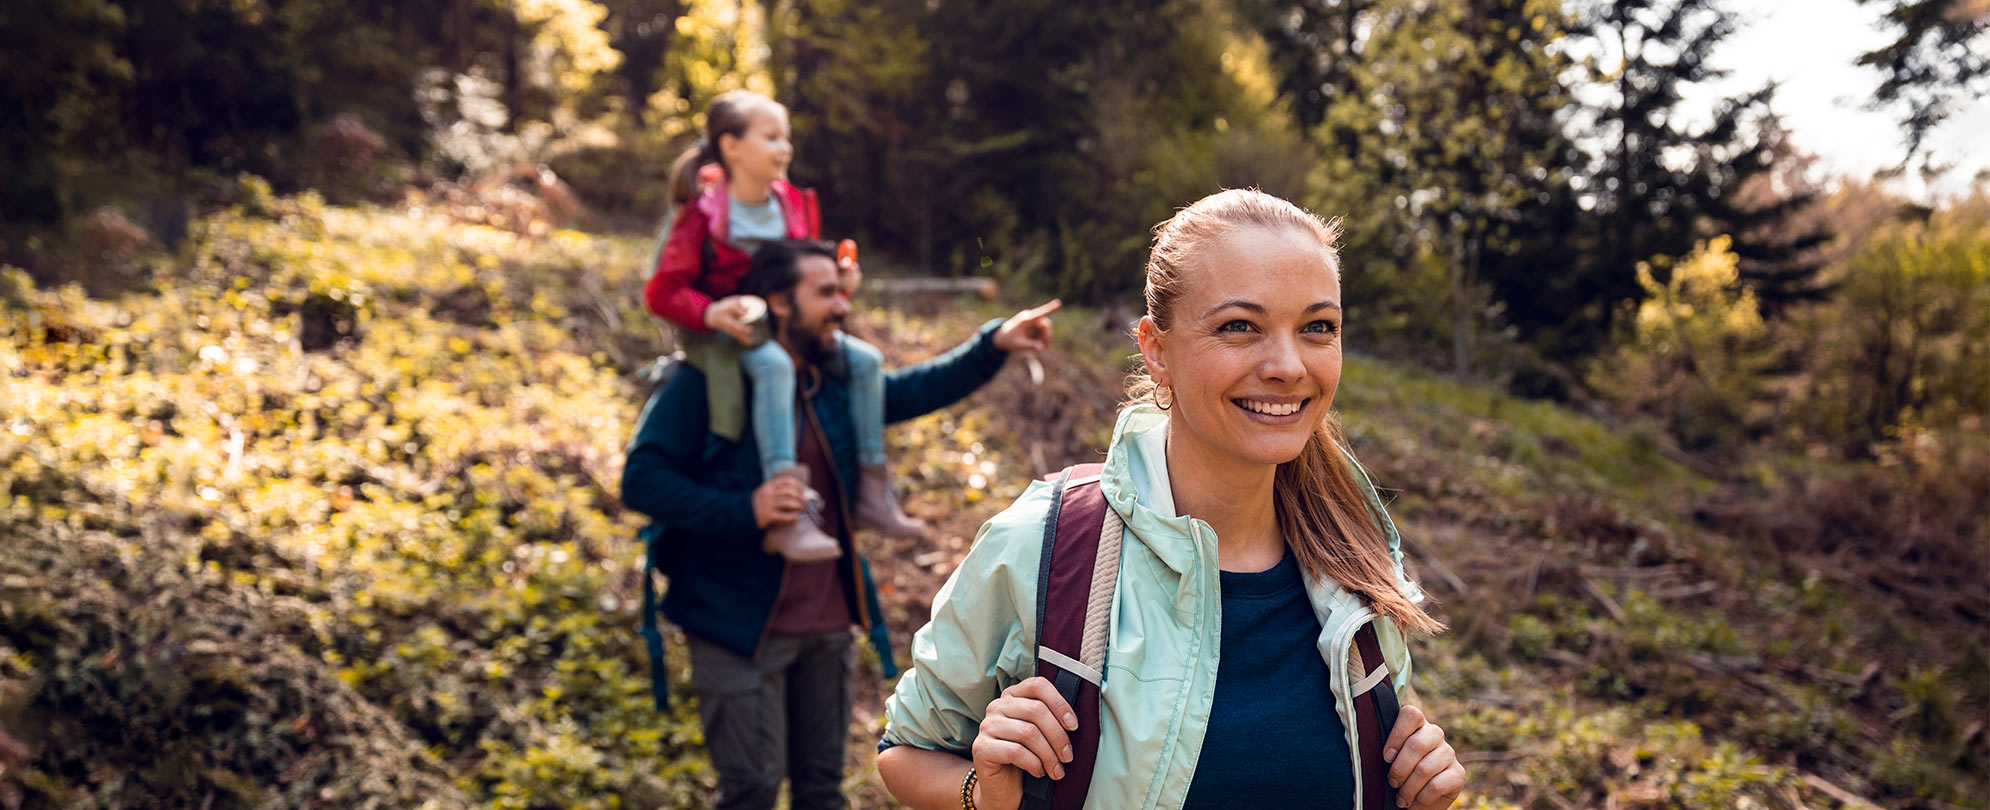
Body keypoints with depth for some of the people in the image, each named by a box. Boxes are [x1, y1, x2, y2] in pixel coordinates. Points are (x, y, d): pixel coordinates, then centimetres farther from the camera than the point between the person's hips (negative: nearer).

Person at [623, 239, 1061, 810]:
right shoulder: (708, 382, -12)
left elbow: (915, 390, 15)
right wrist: (743, 510, -28)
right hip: (741, 627, -7)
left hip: (827, 624, 7)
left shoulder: (834, 381, 9)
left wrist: (994, 344, -1)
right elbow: (641, 480, -17)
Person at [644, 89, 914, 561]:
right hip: (718, 334, -7)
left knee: (865, 359, -7)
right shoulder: (703, 215, -13)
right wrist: (711, 313, -32)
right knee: (774, 365, -38)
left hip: (781, 325, 7)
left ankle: (871, 493, -1)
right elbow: (661, 292, -14)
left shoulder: (792, 206, 8)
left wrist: (837, 280, -2)